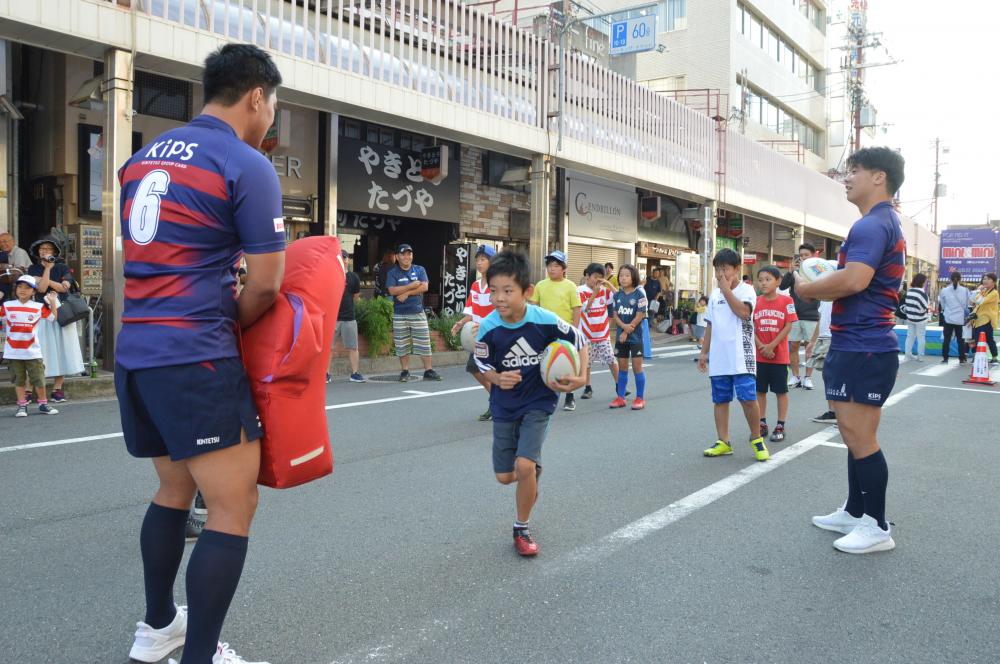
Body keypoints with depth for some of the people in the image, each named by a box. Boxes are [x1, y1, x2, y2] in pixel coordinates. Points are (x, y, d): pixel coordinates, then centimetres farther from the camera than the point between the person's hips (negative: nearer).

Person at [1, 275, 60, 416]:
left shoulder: (39, 307, 1)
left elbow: (55, 317, -1)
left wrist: (53, 302, -10)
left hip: (32, 352, -1)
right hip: (13, 352, 1)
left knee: (39, 379, 4)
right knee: (19, 380, 8)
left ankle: (43, 404, 17)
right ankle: (22, 406, 15)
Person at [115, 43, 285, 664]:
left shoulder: (143, 157, 15)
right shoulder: (248, 165, -9)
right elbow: (265, 287, -9)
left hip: (136, 351, 9)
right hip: (197, 358, -9)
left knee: (174, 488, 23)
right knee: (234, 510, -2)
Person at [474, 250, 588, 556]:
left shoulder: (546, 321, -21)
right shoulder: (488, 327, -17)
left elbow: (579, 341, -4)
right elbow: (483, 364, 0)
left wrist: (582, 377, -17)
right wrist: (498, 379, -21)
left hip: (539, 402, -3)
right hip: (505, 406, 3)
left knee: (524, 465, -19)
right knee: (504, 476, 7)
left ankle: (522, 529, 7)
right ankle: (534, 471, 45)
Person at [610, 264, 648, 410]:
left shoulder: (639, 293, -8)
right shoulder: (617, 295, 6)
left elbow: (640, 316, -12)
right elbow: (615, 315, 4)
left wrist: (627, 331, -12)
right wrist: (624, 326, -15)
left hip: (635, 336, -4)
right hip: (620, 335, 5)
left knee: (637, 366, -1)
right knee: (622, 366, 9)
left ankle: (640, 398, 8)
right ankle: (620, 397, 15)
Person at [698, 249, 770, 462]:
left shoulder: (746, 290, -2)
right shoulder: (714, 295, 14)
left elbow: (743, 312, -22)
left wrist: (726, 289, -15)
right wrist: (704, 352, 14)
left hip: (741, 357, -5)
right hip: (718, 358, 6)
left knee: (748, 398, -8)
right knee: (720, 399, 8)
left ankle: (756, 439, 10)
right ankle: (723, 442, 17)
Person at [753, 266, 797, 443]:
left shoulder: (786, 301, -5)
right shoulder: (756, 302, 3)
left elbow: (788, 326, -8)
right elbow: (751, 327, 1)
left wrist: (771, 346, -14)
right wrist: (761, 347, -12)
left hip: (779, 354, -3)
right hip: (759, 355, 3)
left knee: (781, 391, 4)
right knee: (760, 390, 8)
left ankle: (780, 426, 13)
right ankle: (762, 424, 19)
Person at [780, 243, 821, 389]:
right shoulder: (795, 270, 6)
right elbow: (782, 286, -3)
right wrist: (791, 270, -15)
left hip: (811, 316, -2)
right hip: (794, 314, 2)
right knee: (793, 346, 4)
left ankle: (808, 377, 12)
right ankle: (795, 377, 14)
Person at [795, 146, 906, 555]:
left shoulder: (872, 224, -16)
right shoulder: (887, 225, 20)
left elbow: (854, 280, -30)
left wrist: (806, 289, -14)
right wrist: (820, 290, 10)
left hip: (862, 349, -11)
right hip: (860, 346, 11)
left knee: (859, 437, -4)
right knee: (856, 435, 17)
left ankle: (877, 527, 6)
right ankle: (855, 512, 28)